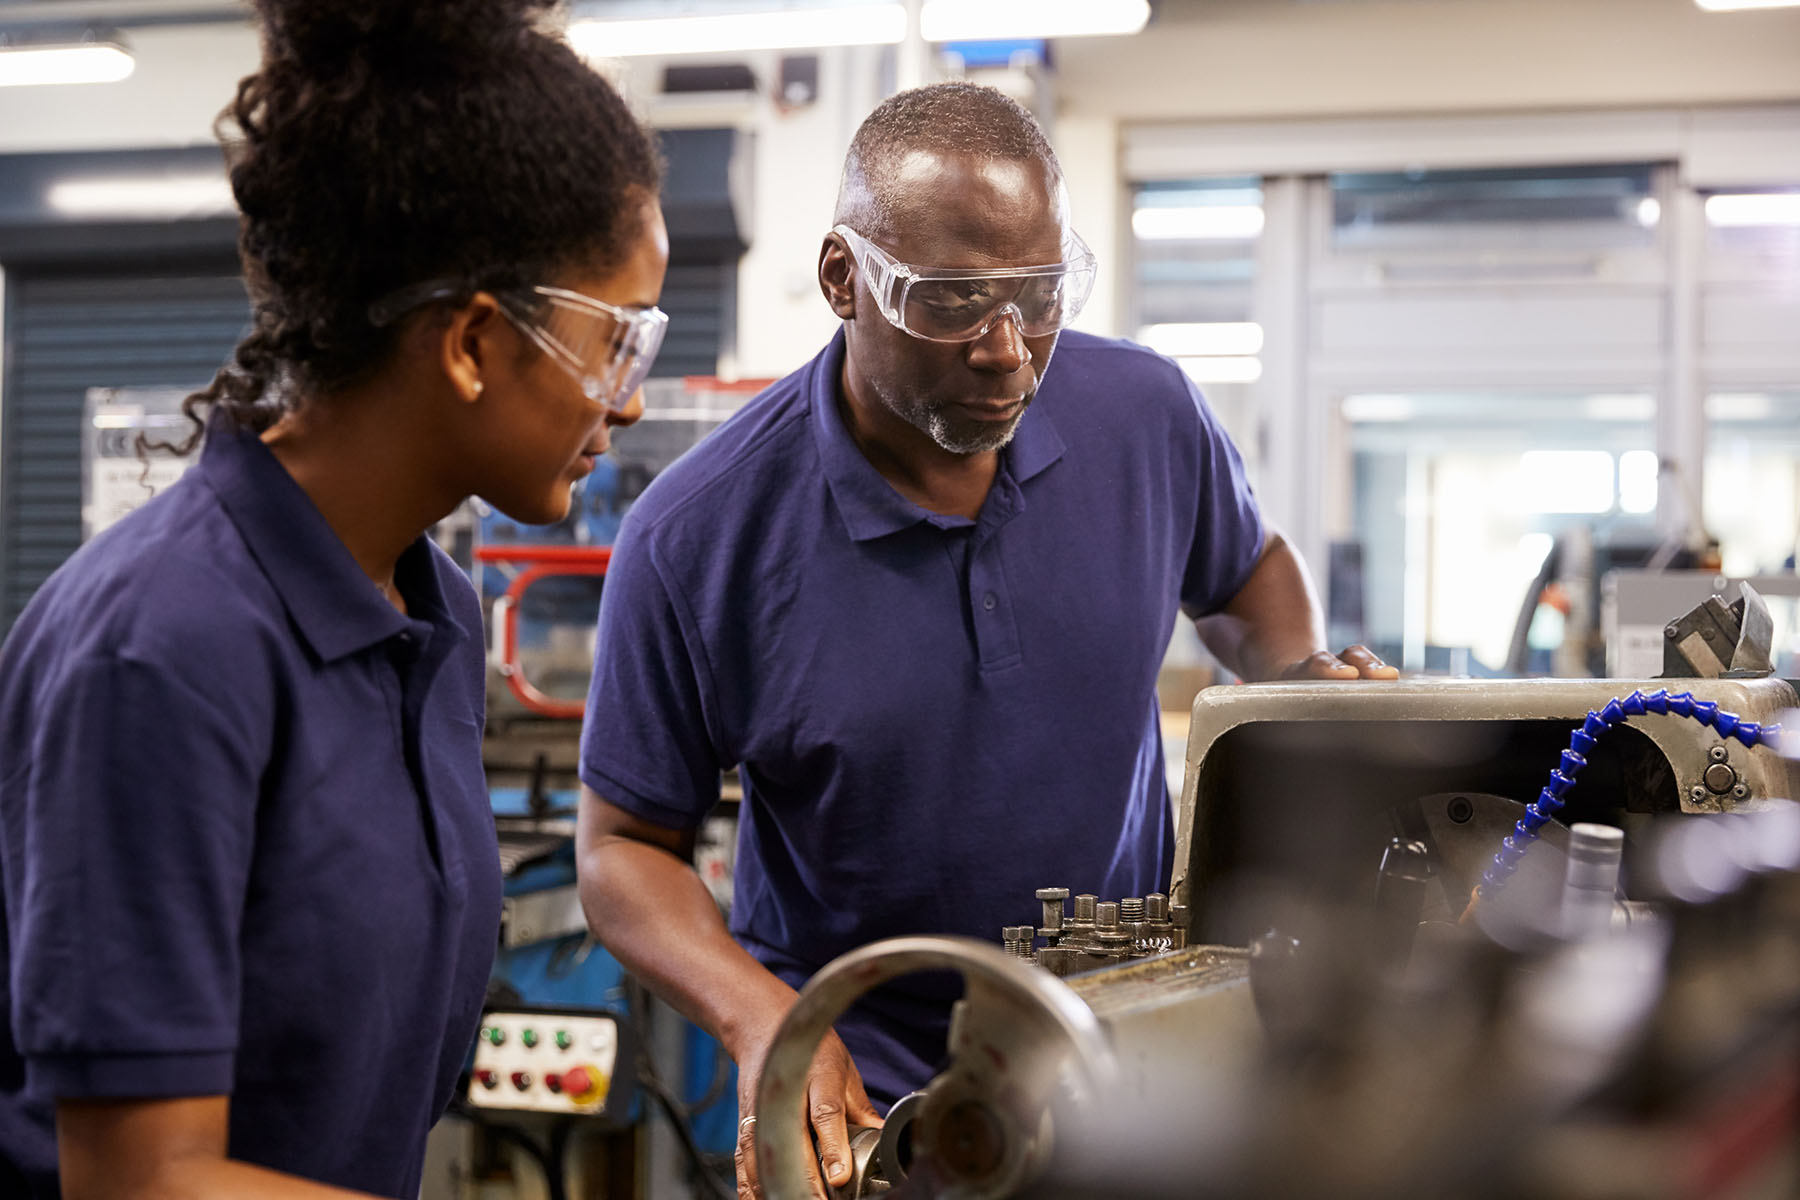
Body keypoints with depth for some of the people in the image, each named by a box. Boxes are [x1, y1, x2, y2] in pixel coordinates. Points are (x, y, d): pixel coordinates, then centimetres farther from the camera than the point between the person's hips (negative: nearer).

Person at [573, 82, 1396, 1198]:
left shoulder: (1149, 414, -5)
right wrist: (761, 1020, -22)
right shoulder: (696, 539, -15)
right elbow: (627, 846, -6)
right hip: (860, 1083, -3)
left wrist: (1309, 681, -3)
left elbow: (1248, 572, 17)